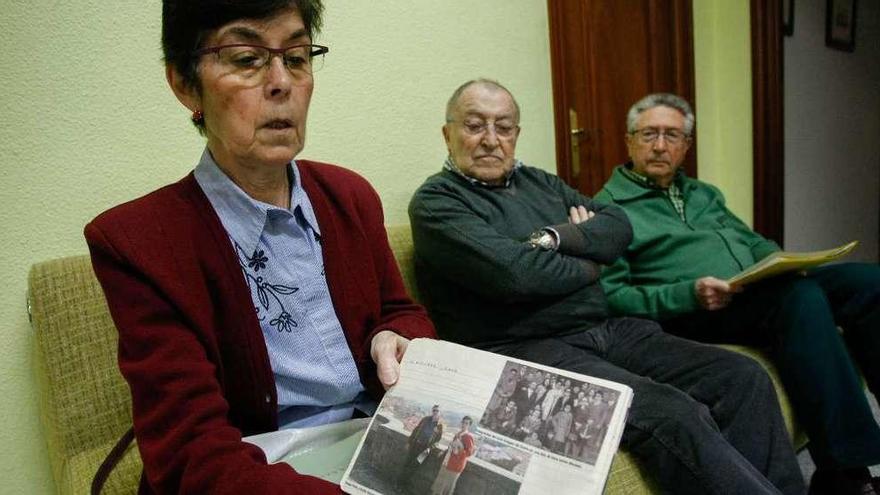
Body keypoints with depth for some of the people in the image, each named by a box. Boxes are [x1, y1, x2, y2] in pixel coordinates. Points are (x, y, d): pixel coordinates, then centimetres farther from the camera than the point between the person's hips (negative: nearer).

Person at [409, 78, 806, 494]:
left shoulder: (539, 182, 21)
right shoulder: (435, 202, -2)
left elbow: (618, 226, 11)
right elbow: (513, 273, -18)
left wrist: (557, 238, -8)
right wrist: (589, 264, -1)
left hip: (607, 331, 8)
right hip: (527, 348, -7)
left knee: (744, 377, -5)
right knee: (674, 414, -27)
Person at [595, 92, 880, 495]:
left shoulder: (703, 194, 25)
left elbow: (755, 243, 26)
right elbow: (613, 296, -10)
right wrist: (689, 295, -21)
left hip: (762, 291, 8)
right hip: (688, 317, -8)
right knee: (801, 295, -31)